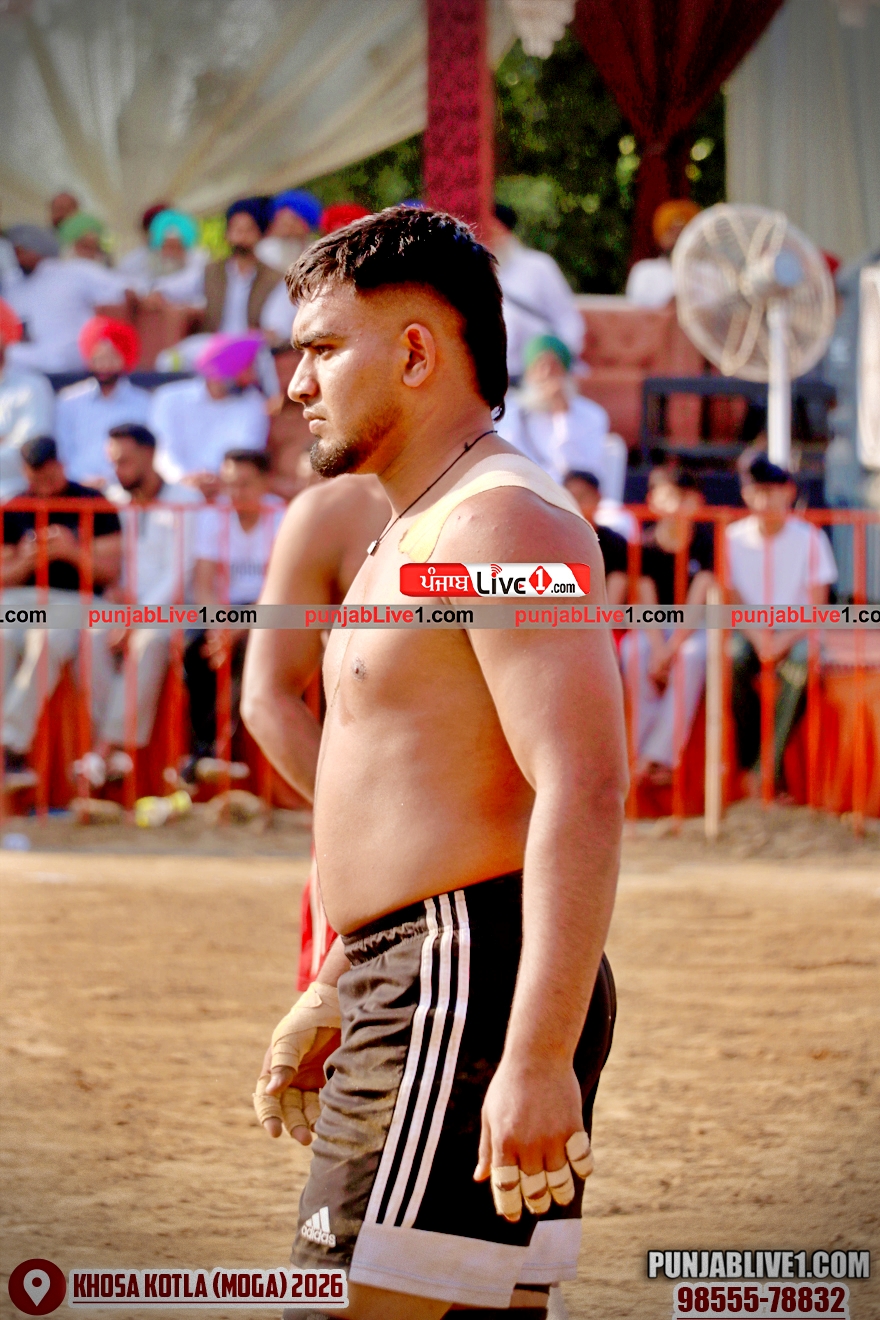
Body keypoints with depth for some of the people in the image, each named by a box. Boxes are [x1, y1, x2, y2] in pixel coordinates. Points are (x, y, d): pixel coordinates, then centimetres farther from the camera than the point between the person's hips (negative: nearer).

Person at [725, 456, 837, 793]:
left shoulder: (810, 538, 0)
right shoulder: (734, 538, 3)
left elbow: (816, 605, -3)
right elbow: (732, 599, 2)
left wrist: (785, 640, -20)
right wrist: (757, 636, -17)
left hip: (797, 630, -1)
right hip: (749, 629, 1)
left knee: (801, 661, -37)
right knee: (735, 658, -35)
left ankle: (769, 765, -36)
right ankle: (749, 762, -25)